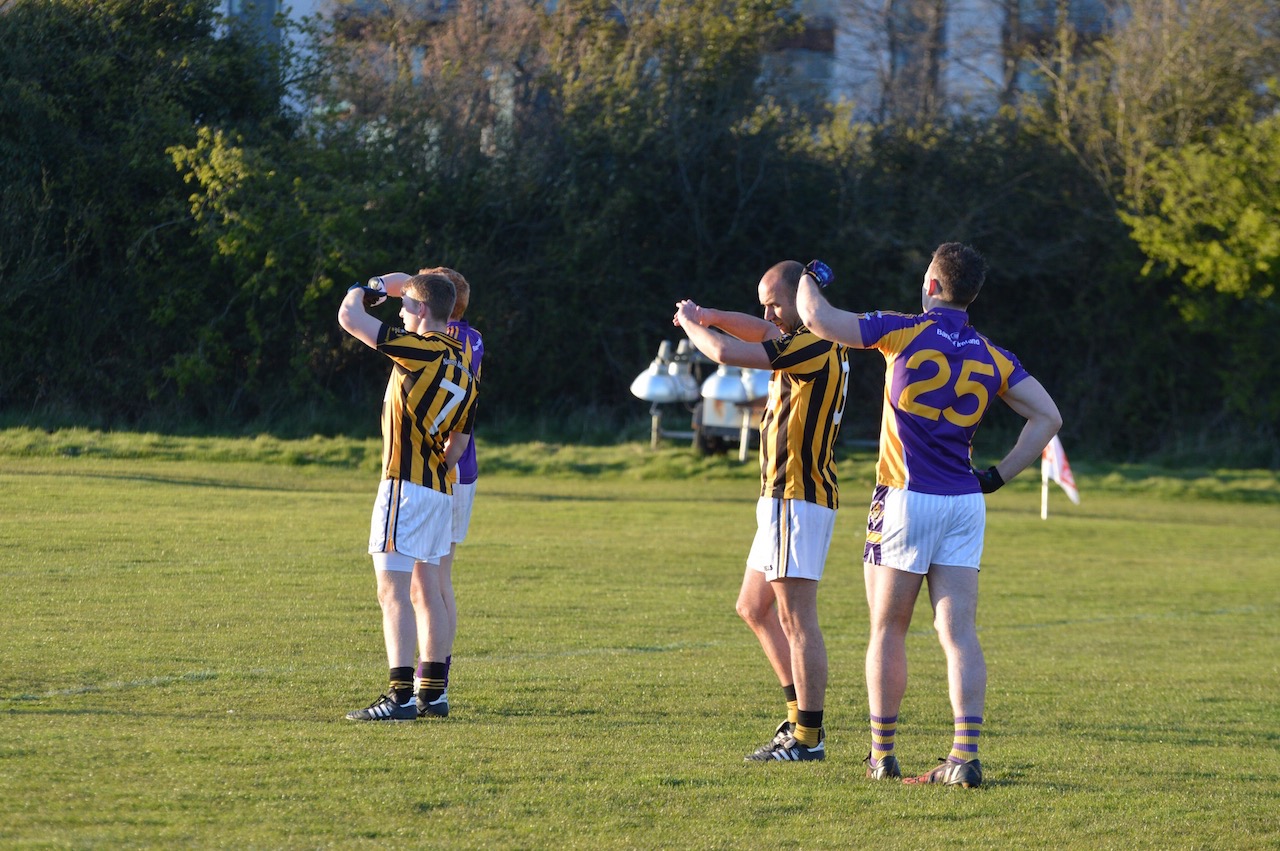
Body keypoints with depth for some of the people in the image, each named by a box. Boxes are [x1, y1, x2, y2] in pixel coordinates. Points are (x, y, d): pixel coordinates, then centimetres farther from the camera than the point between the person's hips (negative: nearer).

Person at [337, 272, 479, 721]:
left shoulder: (422, 350, -14)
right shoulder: (464, 364, 11)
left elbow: (349, 318, -13)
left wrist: (358, 292, 7)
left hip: (406, 486, -9)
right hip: (441, 488, 9)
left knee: (393, 590, -11)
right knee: (427, 588, 16)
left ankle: (400, 695, -18)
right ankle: (431, 692, 20)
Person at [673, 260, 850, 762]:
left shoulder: (816, 345, -17)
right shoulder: (805, 341, 13)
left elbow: (728, 354, -21)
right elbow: (761, 331, 30)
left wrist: (691, 323, -3)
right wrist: (712, 317, 12)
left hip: (798, 499, -11)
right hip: (783, 498, 11)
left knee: (796, 618, -9)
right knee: (754, 609, 17)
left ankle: (807, 738, -8)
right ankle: (800, 715, 19)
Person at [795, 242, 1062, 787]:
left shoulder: (906, 332, -6)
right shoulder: (992, 357, 6)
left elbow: (818, 319, -8)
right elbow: (1047, 417, 3)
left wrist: (805, 280, 13)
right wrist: (999, 476, 7)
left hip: (906, 500, -3)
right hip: (965, 503, 3)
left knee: (887, 631, 9)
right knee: (960, 634, -1)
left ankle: (882, 755, 13)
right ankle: (965, 756, -13)